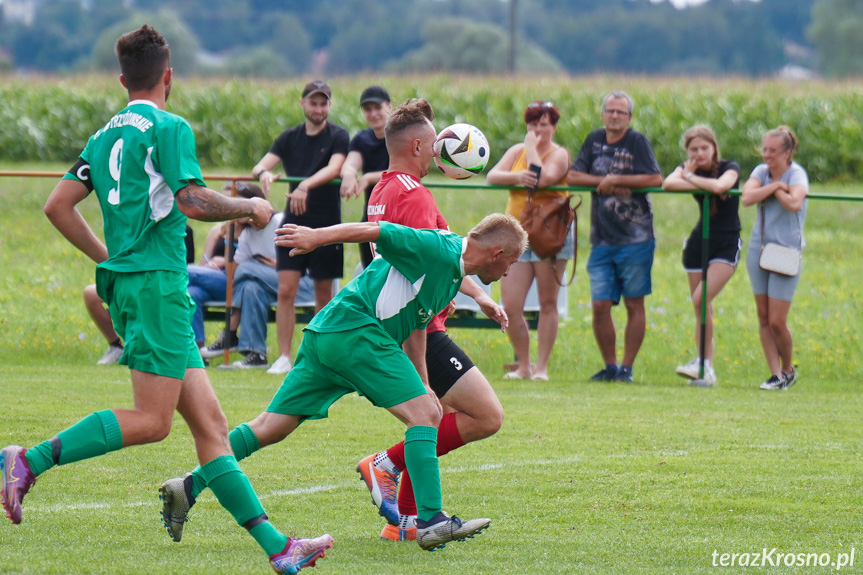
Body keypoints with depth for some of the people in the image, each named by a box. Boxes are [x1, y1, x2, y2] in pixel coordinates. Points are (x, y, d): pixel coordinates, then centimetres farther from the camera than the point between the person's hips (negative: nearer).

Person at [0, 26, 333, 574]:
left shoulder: (104, 136, 17)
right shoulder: (169, 128, -6)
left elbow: (58, 206, 14)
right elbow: (194, 201, -17)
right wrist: (250, 208, 0)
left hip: (125, 280, 9)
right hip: (158, 282, -9)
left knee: (210, 422, 3)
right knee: (152, 421, -11)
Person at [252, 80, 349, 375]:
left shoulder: (338, 136, -1)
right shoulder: (290, 137, 8)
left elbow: (334, 168, -19)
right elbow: (261, 165, -2)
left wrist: (306, 185, -37)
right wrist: (263, 173, -27)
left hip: (326, 224, -2)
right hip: (293, 223, 2)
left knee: (323, 295, 5)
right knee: (286, 291, -6)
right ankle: (284, 357, -5)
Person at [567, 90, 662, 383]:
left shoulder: (637, 141, -4)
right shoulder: (595, 140, 11)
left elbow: (655, 179, -12)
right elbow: (573, 176, 6)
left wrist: (616, 180, -12)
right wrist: (605, 181, -8)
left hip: (635, 240, -4)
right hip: (602, 239, 4)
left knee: (634, 304, 1)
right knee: (600, 305, 1)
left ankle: (627, 368, 7)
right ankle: (609, 367, 14)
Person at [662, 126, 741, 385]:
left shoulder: (730, 168, -7)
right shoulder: (688, 169, 4)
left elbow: (719, 186, -30)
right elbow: (668, 183, -19)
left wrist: (690, 178, -16)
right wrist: (700, 186, -20)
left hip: (727, 244, -5)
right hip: (699, 243, 5)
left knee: (701, 299, -21)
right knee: (702, 308, 3)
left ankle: (703, 362, -16)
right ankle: (706, 371, 8)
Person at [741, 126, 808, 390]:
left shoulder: (796, 173, -9)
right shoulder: (761, 171, 5)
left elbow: (794, 203, -29)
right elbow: (747, 197, -13)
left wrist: (774, 190, -14)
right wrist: (775, 185, -18)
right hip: (758, 248, 6)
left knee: (777, 322, -7)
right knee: (764, 318, 4)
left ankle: (789, 369, 16)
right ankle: (776, 374, 11)